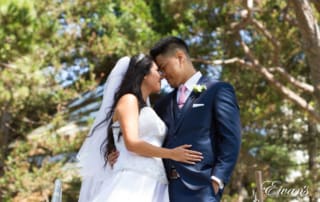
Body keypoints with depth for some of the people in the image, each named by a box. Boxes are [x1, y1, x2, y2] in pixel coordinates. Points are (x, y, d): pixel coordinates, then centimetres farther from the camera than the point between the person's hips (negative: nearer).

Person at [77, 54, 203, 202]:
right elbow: (132, 143, -12)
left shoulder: (147, 110, 27)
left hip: (153, 186, 8)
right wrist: (171, 154, -9)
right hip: (132, 183, -8)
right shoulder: (128, 100, 1)